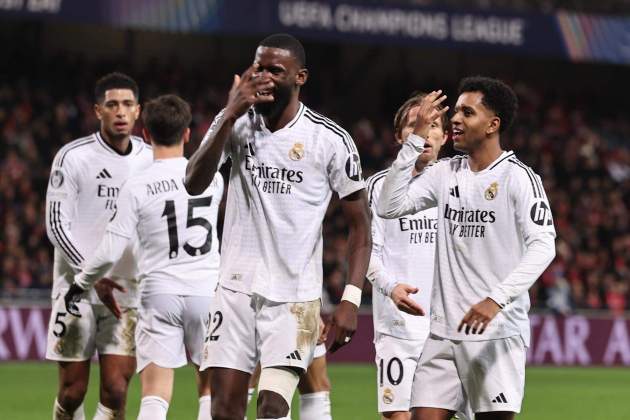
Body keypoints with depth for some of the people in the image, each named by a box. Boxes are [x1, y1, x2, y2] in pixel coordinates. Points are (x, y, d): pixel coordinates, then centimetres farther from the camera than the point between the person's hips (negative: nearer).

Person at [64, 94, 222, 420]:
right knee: (210, 387, 14)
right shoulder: (211, 176, 0)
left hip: (159, 294, -2)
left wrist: (79, 284, 8)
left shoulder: (136, 187, -9)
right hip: (206, 289, 2)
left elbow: (110, 253, -9)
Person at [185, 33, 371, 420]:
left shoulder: (330, 140, -6)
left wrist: (351, 300, -10)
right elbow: (194, 184, -11)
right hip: (237, 288, 3)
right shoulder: (234, 123, 3)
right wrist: (231, 116, -20)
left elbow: (360, 225, -1)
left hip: (295, 296, -3)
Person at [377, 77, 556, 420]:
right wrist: (416, 139, 0)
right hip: (444, 331, 5)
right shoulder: (445, 173, 11)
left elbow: (543, 246, -15)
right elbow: (389, 206, 3)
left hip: (498, 331, -5)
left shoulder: (518, 177, -6)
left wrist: (496, 298, -27)